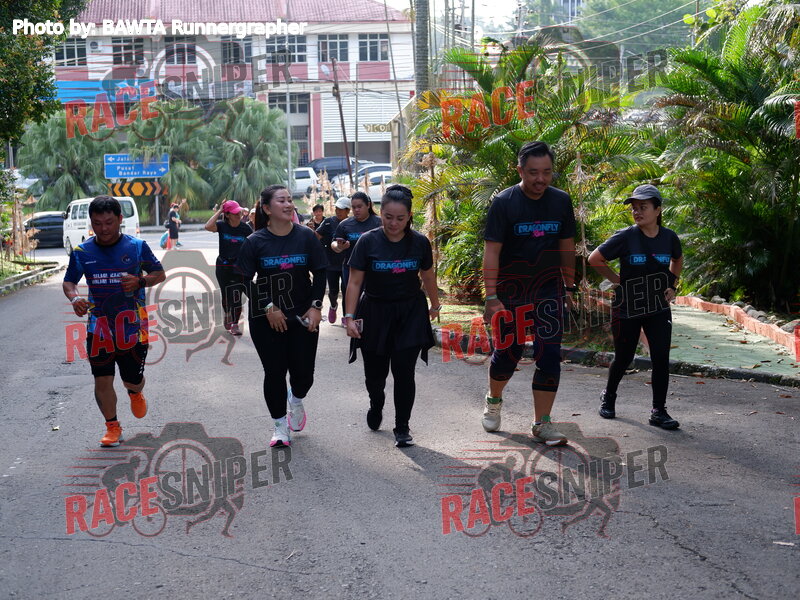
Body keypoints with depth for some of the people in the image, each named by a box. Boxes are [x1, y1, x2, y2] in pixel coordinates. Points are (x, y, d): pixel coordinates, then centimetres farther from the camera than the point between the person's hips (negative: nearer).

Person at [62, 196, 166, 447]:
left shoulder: (137, 246, -5)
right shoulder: (82, 252, -1)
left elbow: (160, 274, 4)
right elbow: (68, 281, 9)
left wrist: (141, 281, -17)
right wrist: (74, 297, -14)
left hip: (132, 326, -1)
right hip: (99, 328, 1)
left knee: (133, 379, 8)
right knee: (102, 381, -1)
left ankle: (135, 393, 47)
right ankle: (112, 427, 20)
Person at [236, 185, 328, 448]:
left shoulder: (306, 236, -2)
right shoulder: (255, 242, -5)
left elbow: (320, 273, 3)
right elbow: (245, 280, -3)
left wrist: (316, 305, -7)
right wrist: (269, 308, -10)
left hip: (303, 316, 1)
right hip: (266, 318, -1)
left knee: (303, 371, -1)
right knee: (274, 372, 0)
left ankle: (296, 400, 34)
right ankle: (280, 425, 17)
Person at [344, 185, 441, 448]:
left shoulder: (419, 242, -4)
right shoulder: (368, 242, -9)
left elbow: (428, 276, 12)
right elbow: (355, 282, -6)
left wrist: (434, 306, 22)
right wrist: (349, 316, -11)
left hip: (410, 313, 1)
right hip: (375, 313, 0)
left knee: (404, 371, -6)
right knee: (374, 373, 7)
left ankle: (402, 428, 10)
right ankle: (376, 404, 42)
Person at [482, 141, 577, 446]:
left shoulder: (561, 201, 2)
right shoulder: (504, 203, -10)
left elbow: (567, 247, 11)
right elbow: (491, 252, -13)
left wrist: (570, 288, 12)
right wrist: (491, 296, -20)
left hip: (549, 289, 3)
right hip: (511, 289, -3)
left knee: (549, 356, -3)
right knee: (508, 351, 5)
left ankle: (542, 424, 5)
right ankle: (494, 400, 35)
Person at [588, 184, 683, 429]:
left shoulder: (669, 237, -2)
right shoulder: (626, 237, -13)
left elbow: (677, 260, 21)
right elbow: (594, 259, -5)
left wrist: (672, 285, 10)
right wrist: (617, 280, -5)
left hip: (659, 309, 3)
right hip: (627, 309, -2)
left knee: (661, 359, -5)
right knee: (623, 359, 9)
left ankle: (659, 411, 6)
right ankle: (608, 396, 36)